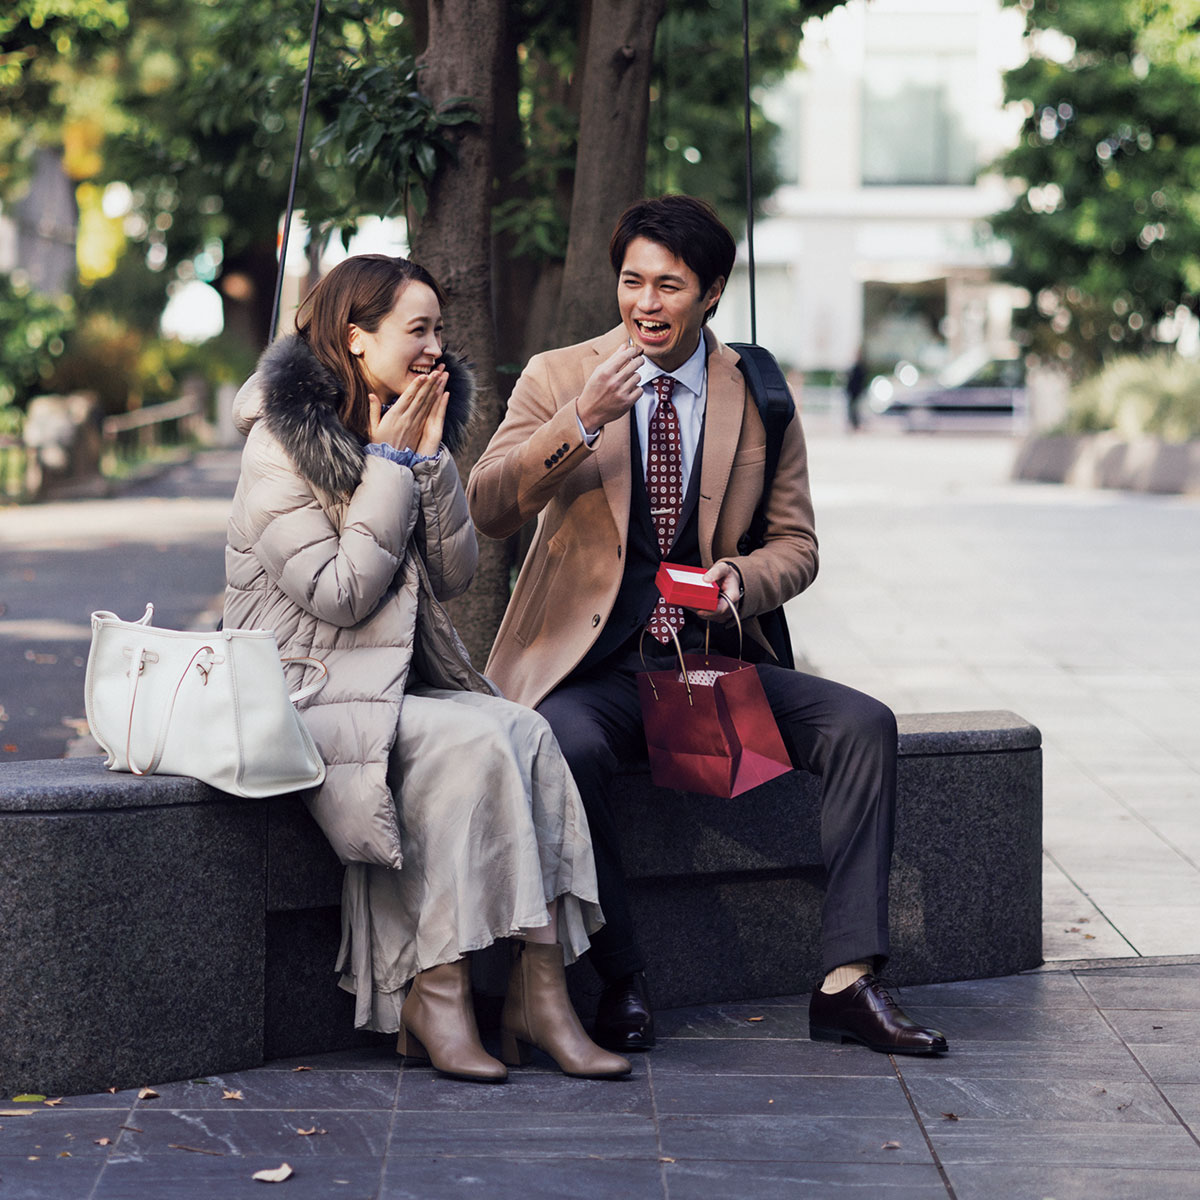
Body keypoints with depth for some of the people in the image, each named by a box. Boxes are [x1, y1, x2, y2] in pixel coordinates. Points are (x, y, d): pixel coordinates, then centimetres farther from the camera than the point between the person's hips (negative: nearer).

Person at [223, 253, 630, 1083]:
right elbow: (337, 593, -18)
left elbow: (454, 575, 5)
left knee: (528, 731, -21)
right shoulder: (280, 445, -10)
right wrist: (390, 467, -14)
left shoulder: (406, 431, 12)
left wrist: (431, 462, -7)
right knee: (471, 740, -29)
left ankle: (541, 991, -25)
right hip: (305, 694, -7)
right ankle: (438, 996, -24)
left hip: (400, 680, 7)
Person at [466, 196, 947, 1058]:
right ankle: (623, 984, -16)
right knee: (566, 748, -36)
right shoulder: (557, 378, 3)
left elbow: (795, 543, 12)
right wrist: (583, 421, -23)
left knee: (863, 724, -20)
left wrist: (743, 578, -12)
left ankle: (848, 982, -18)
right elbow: (489, 510, -9)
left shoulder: (758, 396, 8)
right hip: (593, 668, -2)